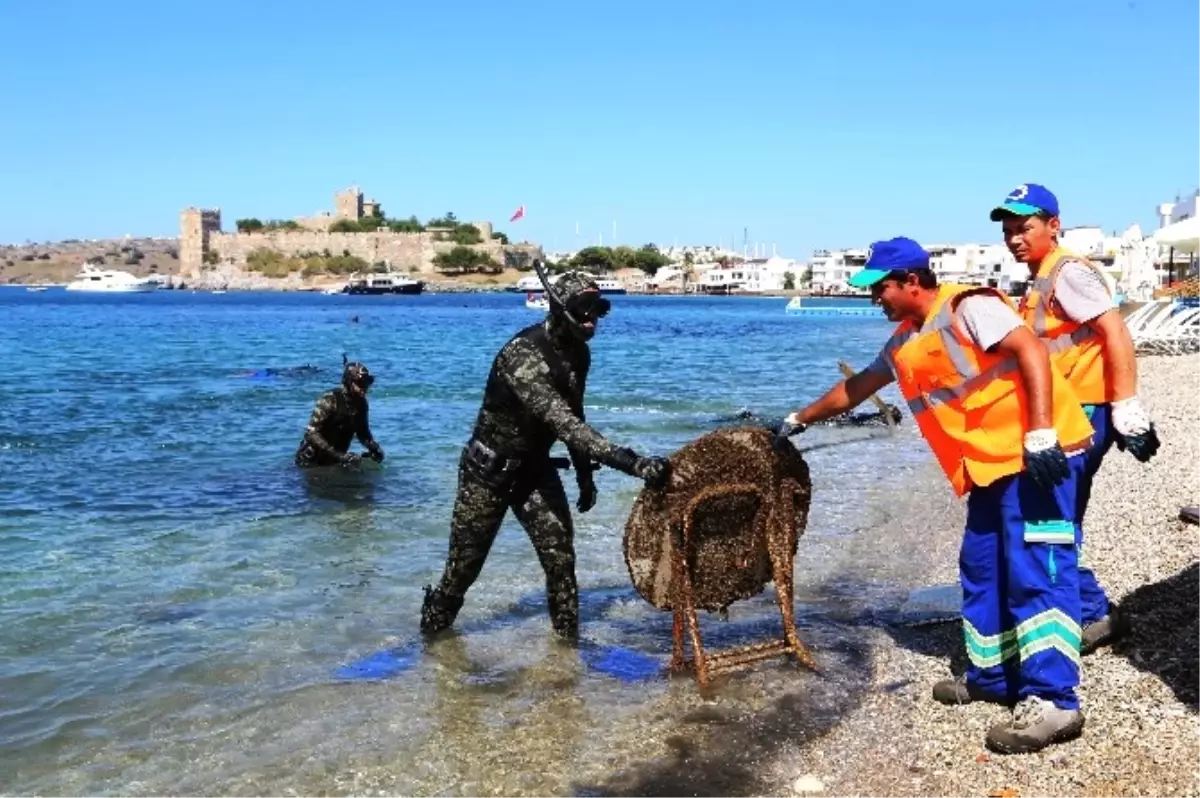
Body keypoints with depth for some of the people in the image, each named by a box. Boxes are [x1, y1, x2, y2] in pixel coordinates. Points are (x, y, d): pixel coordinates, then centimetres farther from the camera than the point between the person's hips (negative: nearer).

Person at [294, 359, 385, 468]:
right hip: (313, 460, -6)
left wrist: (374, 448, -11)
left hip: (336, 459, 6)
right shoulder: (330, 400, -23)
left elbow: (363, 431, 10)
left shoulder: (361, 403, -4)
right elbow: (312, 433, -27)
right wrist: (338, 455, -35)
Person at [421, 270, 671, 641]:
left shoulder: (578, 352, -4)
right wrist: (631, 462, -49)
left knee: (560, 557, -2)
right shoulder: (523, 354, -31)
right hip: (489, 468, -6)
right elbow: (563, 424, -42)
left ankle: (568, 637, 12)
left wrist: (584, 474, 13)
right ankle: (432, 628, 29)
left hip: (534, 465, 6)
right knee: (466, 561, 6)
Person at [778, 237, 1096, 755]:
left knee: (1036, 571, -12)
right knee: (981, 570, 12)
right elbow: (856, 388, 28)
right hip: (991, 464, 9)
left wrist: (1041, 433, -28)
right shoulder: (904, 344, 16)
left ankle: (1052, 701, -11)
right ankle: (992, 677, 22)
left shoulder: (967, 307, -11)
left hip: (1037, 452, -9)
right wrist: (800, 420, 35)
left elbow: (1030, 350, -20)